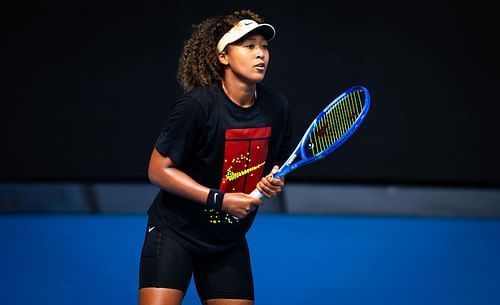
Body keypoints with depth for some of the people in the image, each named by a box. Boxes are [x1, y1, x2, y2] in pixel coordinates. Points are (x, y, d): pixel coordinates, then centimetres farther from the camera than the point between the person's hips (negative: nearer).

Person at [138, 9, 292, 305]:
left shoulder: (277, 107, -3)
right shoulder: (197, 105, -20)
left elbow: (277, 162, 15)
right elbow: (159, 170, -17)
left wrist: (275, 181, -9)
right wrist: (220, 199, -21)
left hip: (229, 242, 6)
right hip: (175, 233, -5)